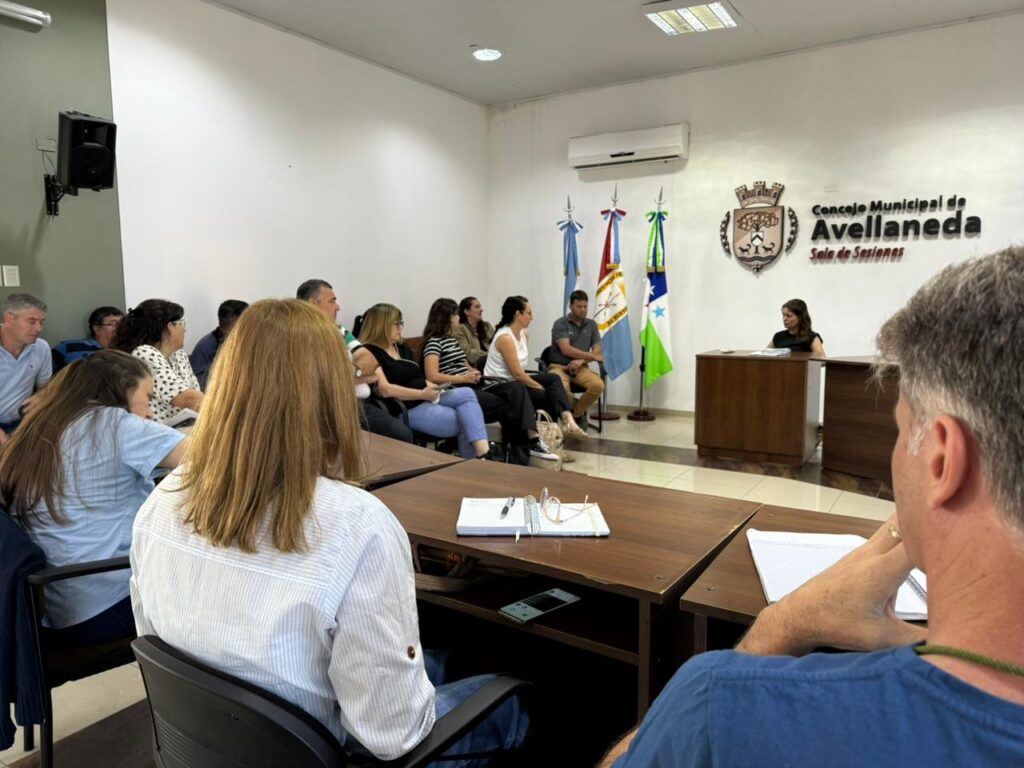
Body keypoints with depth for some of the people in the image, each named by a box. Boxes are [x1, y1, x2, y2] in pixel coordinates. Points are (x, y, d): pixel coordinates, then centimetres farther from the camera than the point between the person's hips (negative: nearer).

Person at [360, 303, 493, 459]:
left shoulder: (401, 348, 18)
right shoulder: (370, 353, -10)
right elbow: (385, 390, -22)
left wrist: (433, 388, 0)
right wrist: (422, 394, -20)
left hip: (427, 399, 8)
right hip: (407, 409, -8)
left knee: (467, 393, -15)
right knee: (466, 422, -13)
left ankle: (482, 455, -21)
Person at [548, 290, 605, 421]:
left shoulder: (591, 325, 11)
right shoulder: (560, 324, -3)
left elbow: (597, 351, 5)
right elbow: (566, 350, -14)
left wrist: (582, 360, -16)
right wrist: (593, 356, -9)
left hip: (581, 368, 4)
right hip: (559, 367, -3)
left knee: (598, 385, -29)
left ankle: (575, 413, -3)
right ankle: (581, 410, -4)